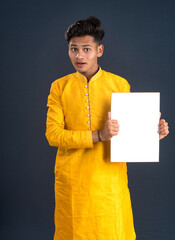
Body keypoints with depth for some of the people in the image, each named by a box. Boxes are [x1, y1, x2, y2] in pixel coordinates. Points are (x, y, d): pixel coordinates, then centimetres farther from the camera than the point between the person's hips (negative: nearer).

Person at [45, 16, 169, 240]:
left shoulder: (120, 84, 2)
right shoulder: (59, 87, -1)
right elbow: (52, 134, -10)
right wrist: (99, 135, -20)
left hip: (110, 175, 1)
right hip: (71, 177, 0)